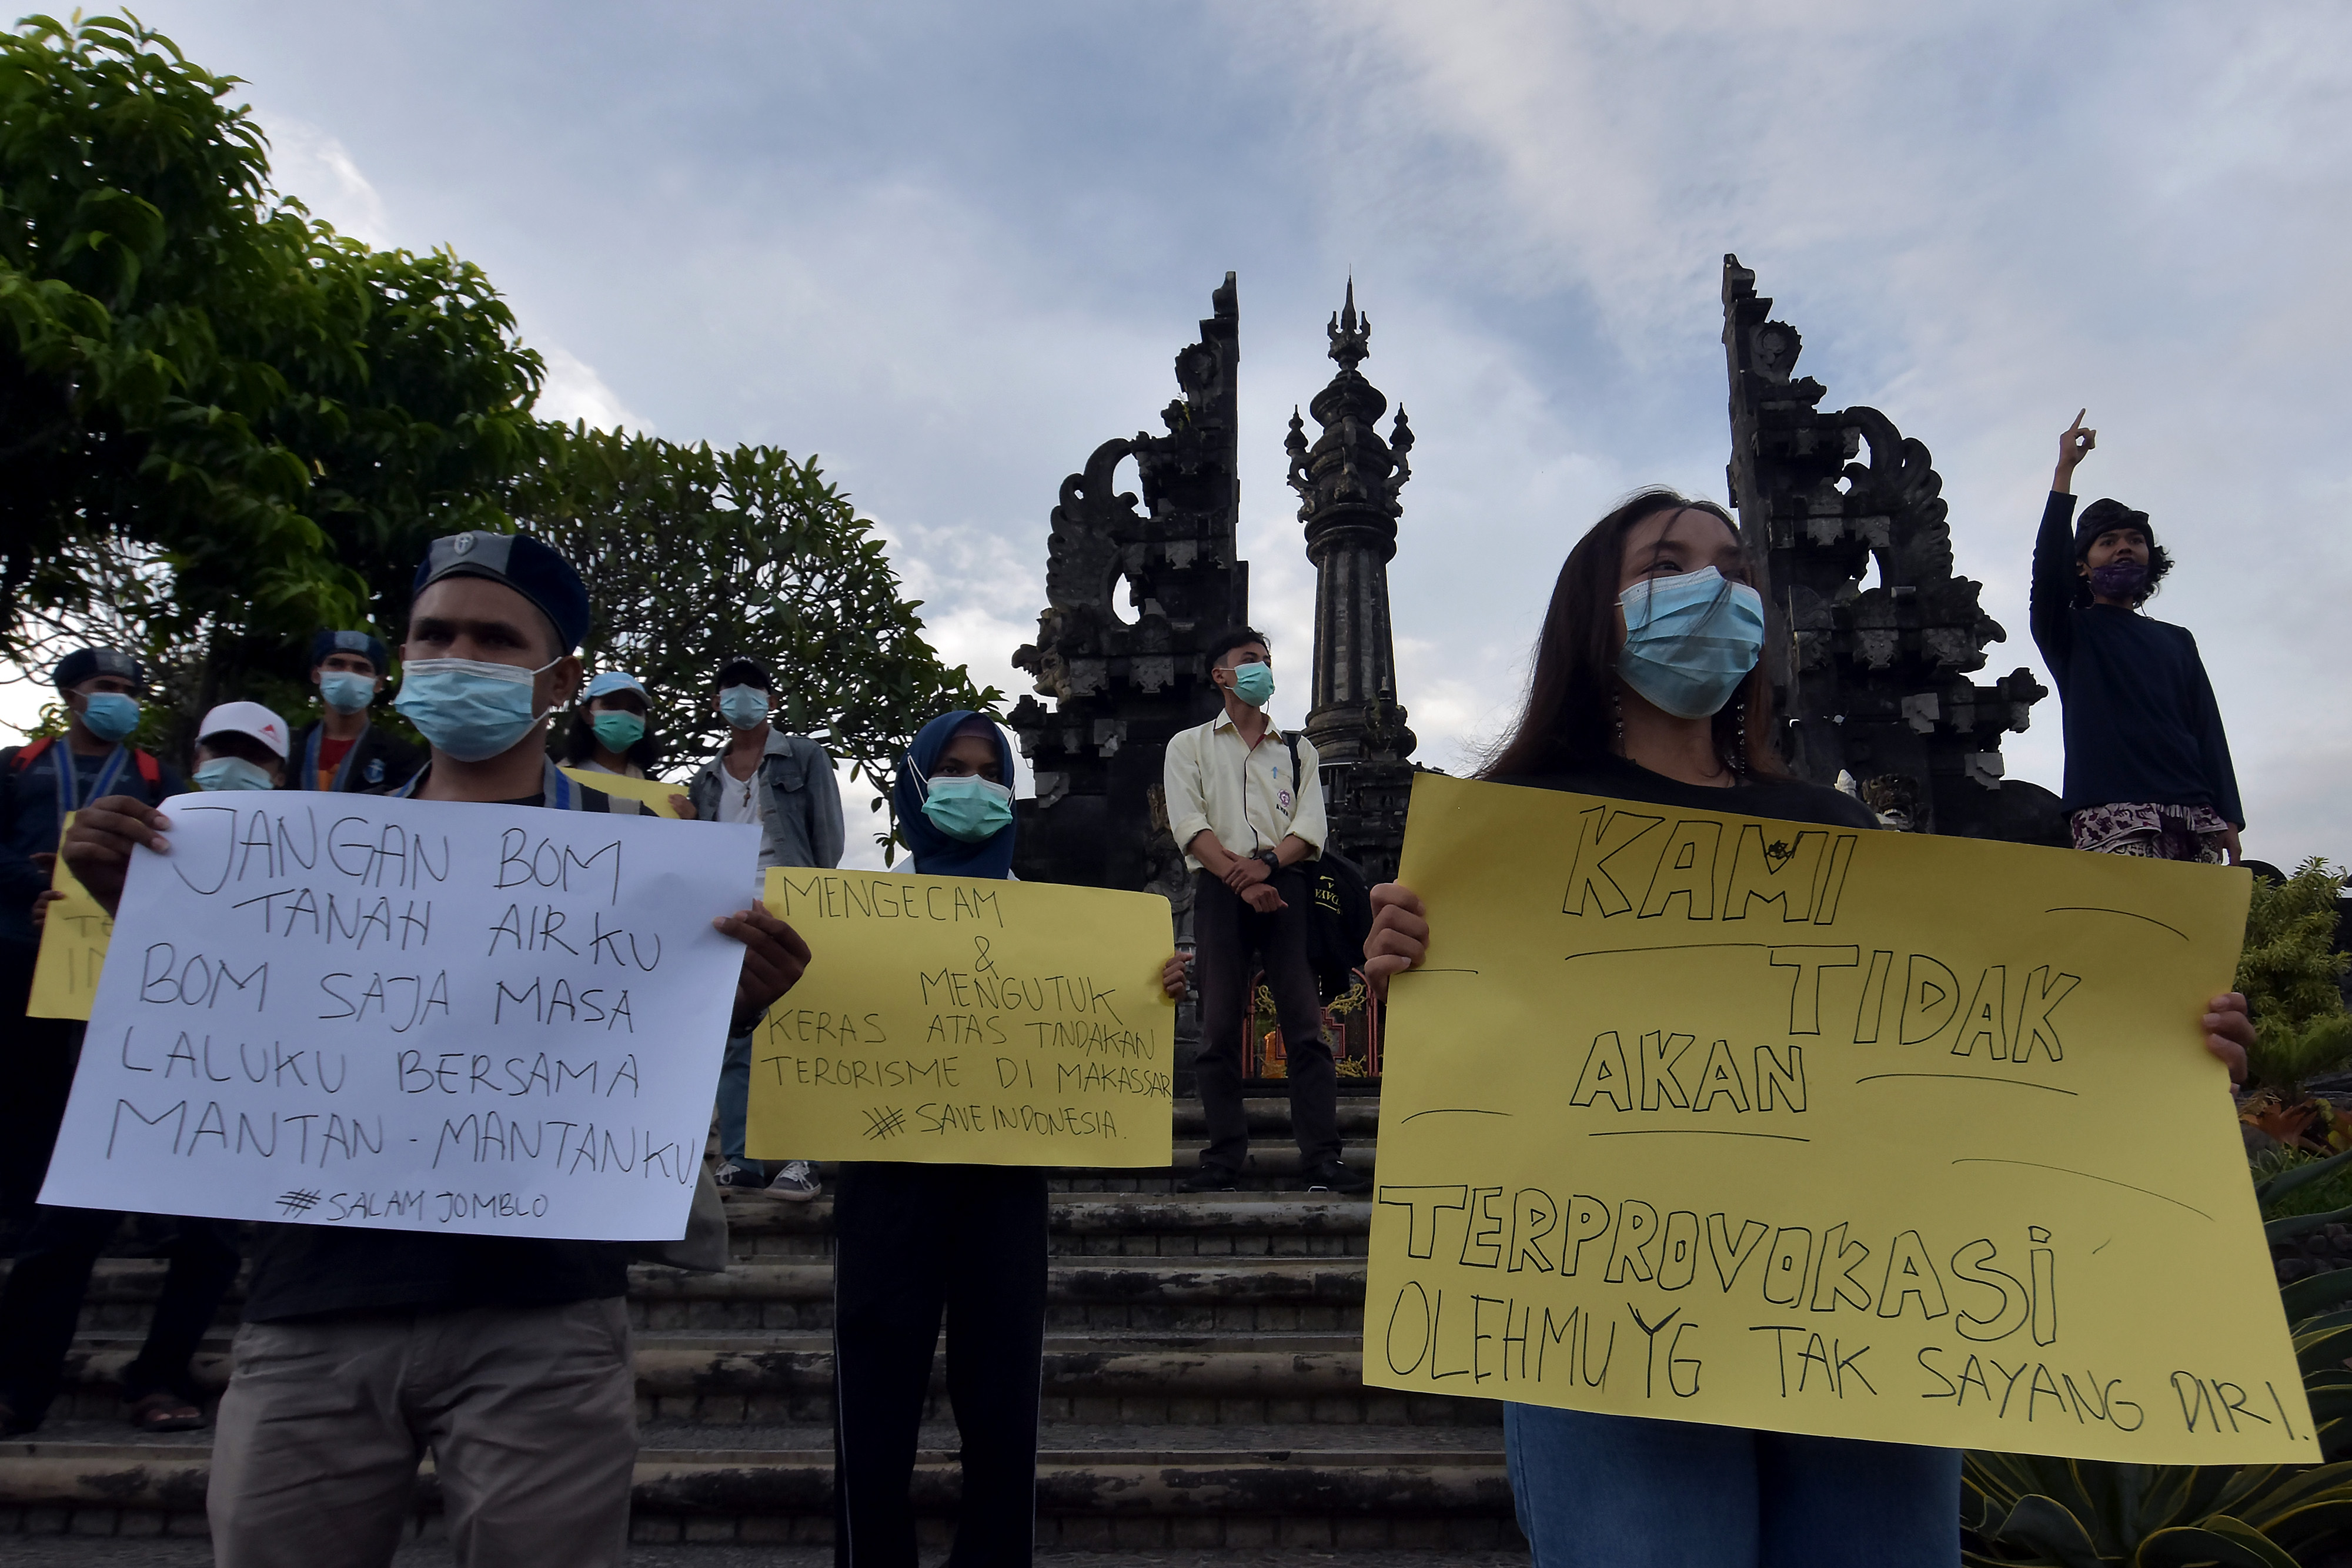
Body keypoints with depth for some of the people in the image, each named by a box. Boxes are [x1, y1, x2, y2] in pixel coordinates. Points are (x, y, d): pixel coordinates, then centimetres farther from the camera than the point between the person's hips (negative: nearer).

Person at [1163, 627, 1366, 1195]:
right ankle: (1224, 1159, -2)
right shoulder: (1190, 746, 16)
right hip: (1220, 889, -1)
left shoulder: (1297, 749, 22)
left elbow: (1311, 827, 9)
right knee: (1220, 1027, -5)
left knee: (1306, 1024, -8)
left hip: (1285, 884, 1)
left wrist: (1267, 862, -11)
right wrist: (1242, 882, -13)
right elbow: (1190, 824, 1)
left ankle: (1322, 1160, -11)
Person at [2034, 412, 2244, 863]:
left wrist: (2228, 818, 4)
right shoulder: (2070, 632, 15)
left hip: (2194, 814, 4)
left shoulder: (2177, 640, 26)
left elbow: (2209, 728, 17)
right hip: (2112, 814, -4)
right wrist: (2065, 470, -9)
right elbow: (2047, 565, -6)